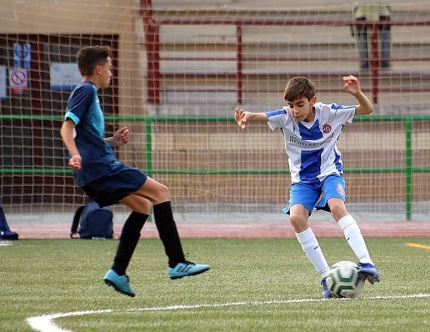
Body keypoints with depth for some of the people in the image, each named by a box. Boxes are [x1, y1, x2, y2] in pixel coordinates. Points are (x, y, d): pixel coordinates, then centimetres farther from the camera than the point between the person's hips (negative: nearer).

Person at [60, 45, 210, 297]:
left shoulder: (88, 92, 22)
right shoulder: (86, 91, -7)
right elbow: (67, 127, -18)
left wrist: (112, 141, 16)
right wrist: (76, 154, -33)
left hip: (93, 174, 10)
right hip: (101, 167, -10)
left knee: (143, 205, 17)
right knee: (160, 192, -8)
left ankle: (118, 272, 10)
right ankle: (177, 263, -10)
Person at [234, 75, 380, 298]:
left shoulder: (329, 113, -13)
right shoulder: (286, 117, -13)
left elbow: (367, 110, -9)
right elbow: (260, 117, -29)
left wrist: (357, 94, -31)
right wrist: (246, 117, -53)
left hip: (329, 172, -2)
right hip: (302, 179, 2)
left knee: (337, 207, -33)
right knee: (296, 217, -25)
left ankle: (366, 263, -38)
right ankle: (326, 278, -18)